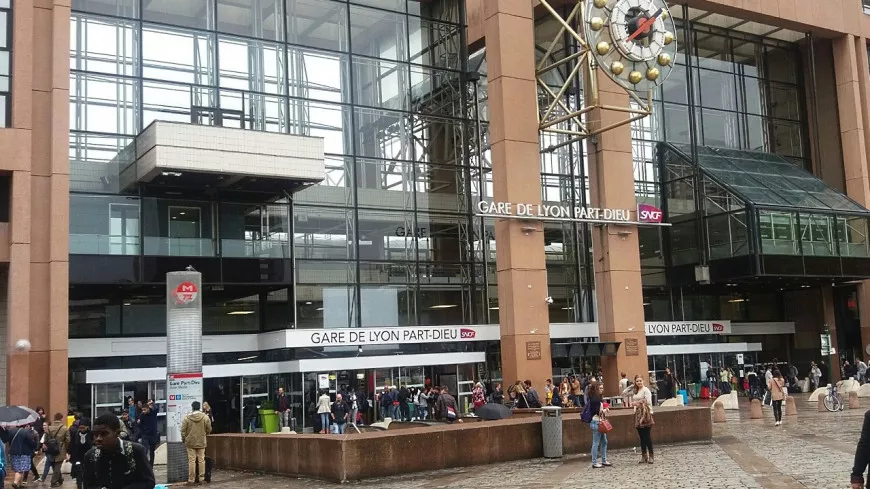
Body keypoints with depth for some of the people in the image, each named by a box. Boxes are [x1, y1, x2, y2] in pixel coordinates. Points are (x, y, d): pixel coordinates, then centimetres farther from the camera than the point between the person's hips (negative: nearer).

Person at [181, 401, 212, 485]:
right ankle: (202, 477, 10)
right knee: (201, 460, 8)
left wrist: (183, 439, 11)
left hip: (190, 442, -1)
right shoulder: (205, 417, -5)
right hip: (201, 442, 1)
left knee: (191, 461, 2)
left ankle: (191, 479, 3)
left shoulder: (187, 417, -8)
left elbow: (183, 430, -4)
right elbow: (209, 429, 2)